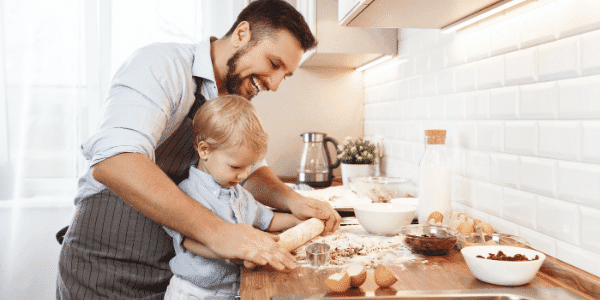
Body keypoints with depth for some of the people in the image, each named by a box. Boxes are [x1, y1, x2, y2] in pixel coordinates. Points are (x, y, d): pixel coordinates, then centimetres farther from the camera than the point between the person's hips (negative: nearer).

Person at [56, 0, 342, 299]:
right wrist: (216, 231, -42)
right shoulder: (162, 65, -20)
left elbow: (250, 170, 15)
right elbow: (112, 161, -36)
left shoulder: (237, 102, 7)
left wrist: (292, 200, -6)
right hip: (106, 271, -7)